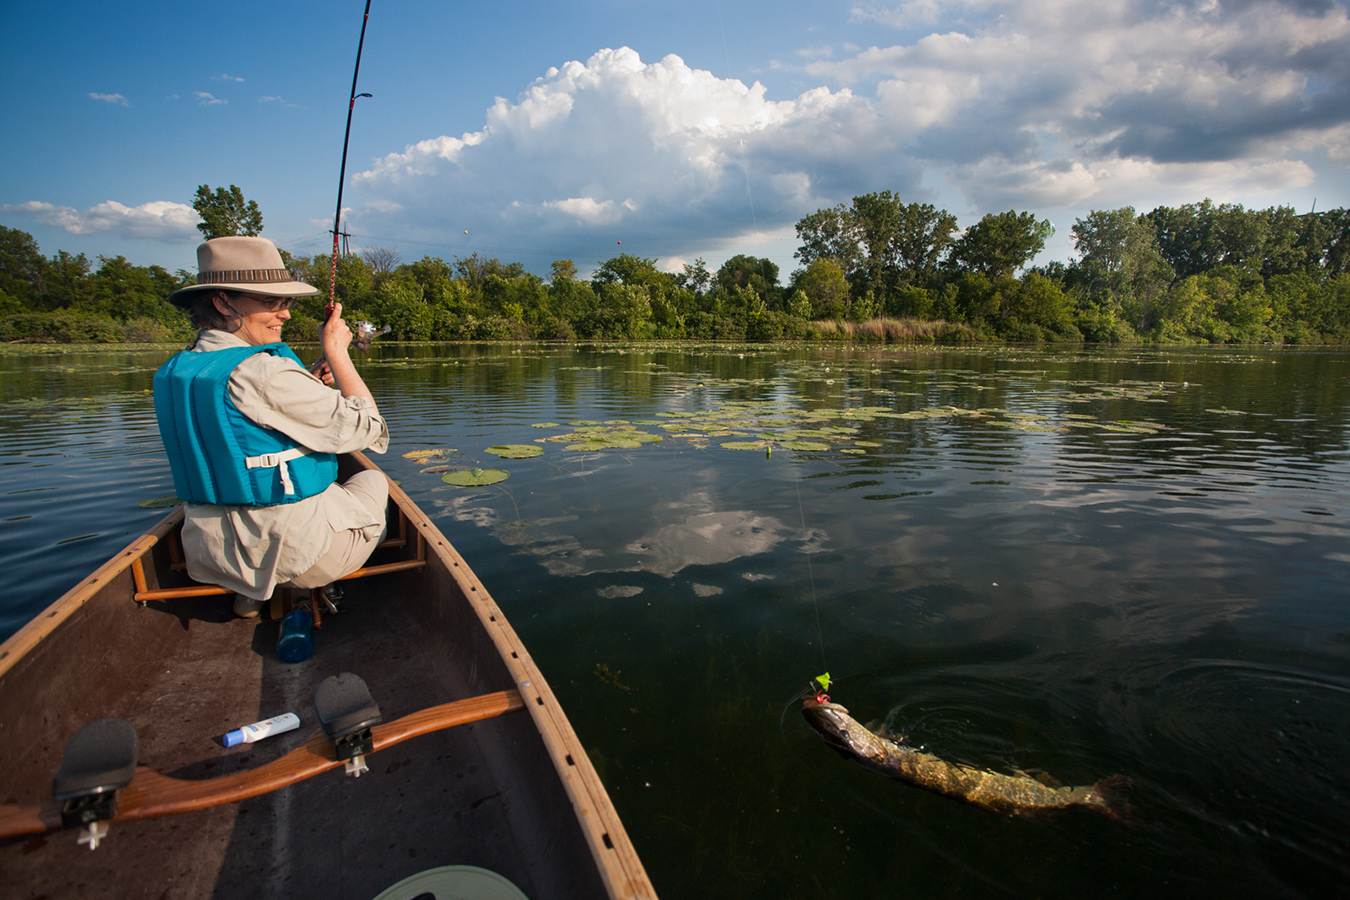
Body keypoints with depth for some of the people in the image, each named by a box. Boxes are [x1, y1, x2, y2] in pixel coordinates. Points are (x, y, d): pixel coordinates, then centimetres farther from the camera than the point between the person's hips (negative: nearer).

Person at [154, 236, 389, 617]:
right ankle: (311, 590, 10)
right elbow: (368, 428, -18)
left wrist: (312, 385, 8)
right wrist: (336, 350, -8)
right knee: (373, 481, 23)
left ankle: (251, 592, 19)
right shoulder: (265, 373, -24)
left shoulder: (171, 372, 5)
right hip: (299, 552, -7)